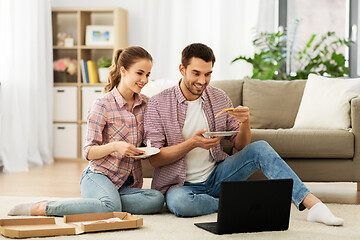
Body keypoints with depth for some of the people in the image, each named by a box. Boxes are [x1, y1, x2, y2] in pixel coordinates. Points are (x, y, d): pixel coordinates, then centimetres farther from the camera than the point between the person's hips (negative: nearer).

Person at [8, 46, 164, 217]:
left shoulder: (145, 104, 7)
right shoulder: (103, 105, -8)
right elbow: (89, 152, -7)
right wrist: (114, 146, -26)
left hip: (126, 183, 5)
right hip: (98, 176, -5)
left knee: (157, 199, -27)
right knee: (111, 206, -38)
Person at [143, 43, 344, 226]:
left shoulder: (219, 98, 4)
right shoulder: (158, 104, -9)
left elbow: (241, 146, 6)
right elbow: (155, 159, -12)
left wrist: (245, 123, -16)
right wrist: (192, 143, -26)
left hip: (215, 175, 4)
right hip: (181, 184, -3)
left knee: (260, 148, -19)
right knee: (180, 202, -40)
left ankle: (313, 205, -26)